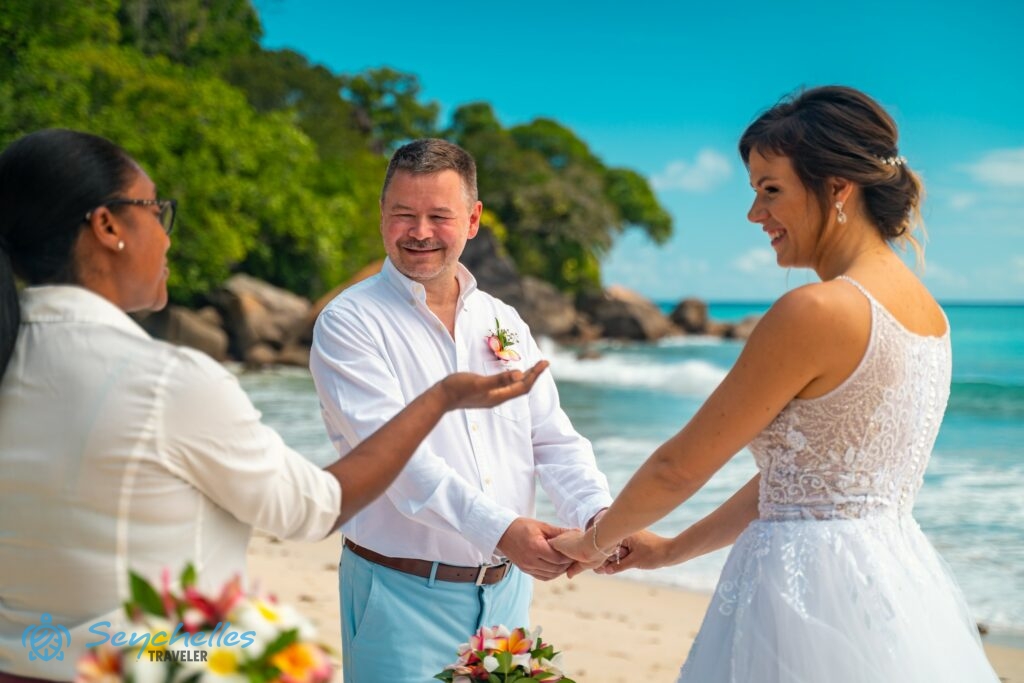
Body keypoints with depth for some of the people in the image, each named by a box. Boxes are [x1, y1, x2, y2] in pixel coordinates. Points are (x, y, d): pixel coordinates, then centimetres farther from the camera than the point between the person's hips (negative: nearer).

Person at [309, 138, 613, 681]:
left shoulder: (504, 323, 9)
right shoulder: (348, 324, -8)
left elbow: (554, 441, 5)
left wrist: (598, 515, -14)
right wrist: (499, 529, -30)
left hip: (506, 588, 5)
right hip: (403, 593, -5)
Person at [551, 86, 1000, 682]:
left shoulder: (815, 312, -19)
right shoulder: (929, 313, 7)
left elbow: (681, 467, -11)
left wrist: (596, 539, 7)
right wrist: (674, 549, 20)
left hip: (813, 594, -8)